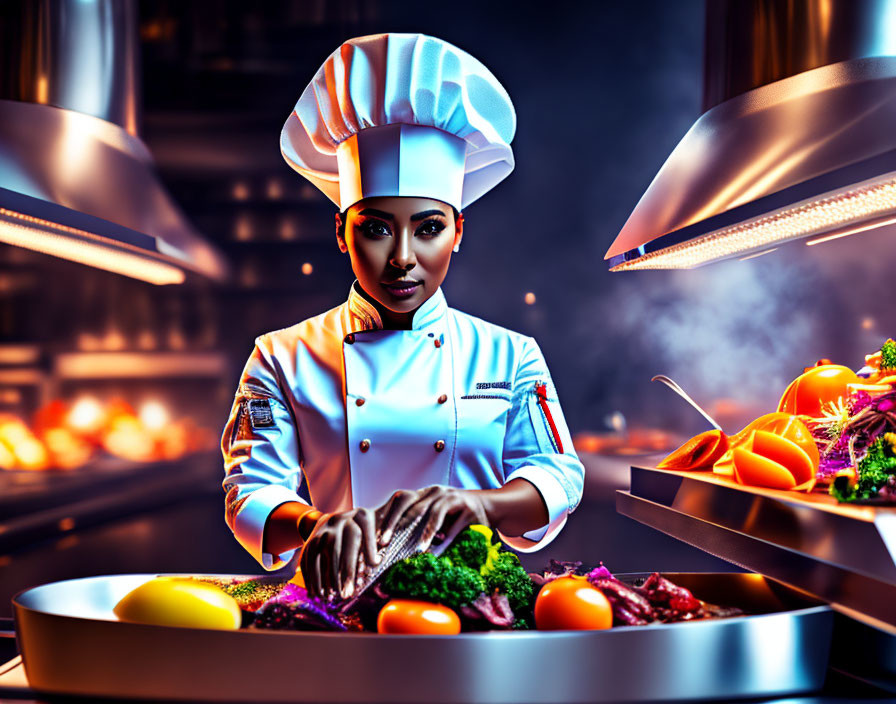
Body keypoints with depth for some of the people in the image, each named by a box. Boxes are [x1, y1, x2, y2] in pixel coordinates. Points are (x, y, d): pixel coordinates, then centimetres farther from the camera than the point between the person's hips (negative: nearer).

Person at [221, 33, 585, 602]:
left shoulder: (509, 356, 10)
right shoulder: (285, 358, 7)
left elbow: (557, 478, 2)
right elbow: (252, 492, -1)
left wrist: (478, 502, -20)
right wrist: (316, 525, -24)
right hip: (335, 606, -1)